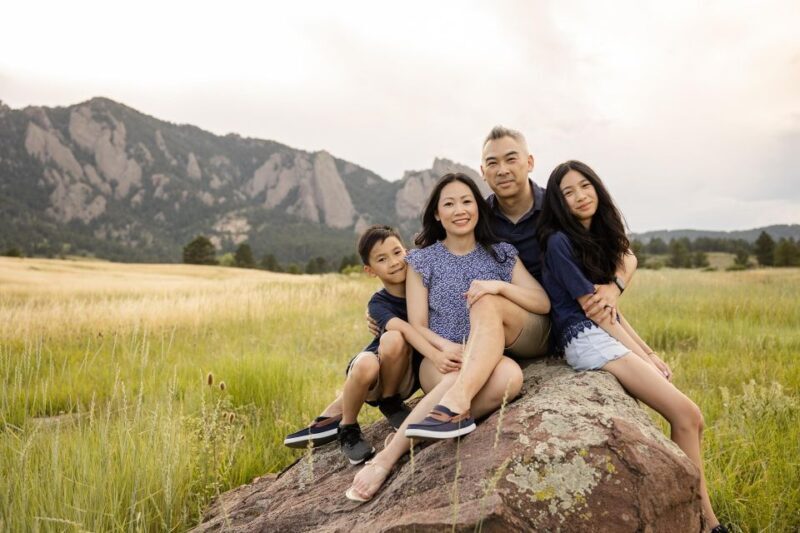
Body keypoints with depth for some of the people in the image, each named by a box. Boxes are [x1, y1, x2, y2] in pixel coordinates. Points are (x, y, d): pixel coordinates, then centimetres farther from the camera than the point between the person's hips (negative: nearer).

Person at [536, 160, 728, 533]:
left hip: (611, 336, 8)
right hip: (586, 340, -8)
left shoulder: (598, 236, 16)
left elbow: (610, 308, 15)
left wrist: (650, 352, 7)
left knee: (690, 419, -3)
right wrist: (644, 357, -9)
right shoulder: (559, 242, -10)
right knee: (686, 415, -14)